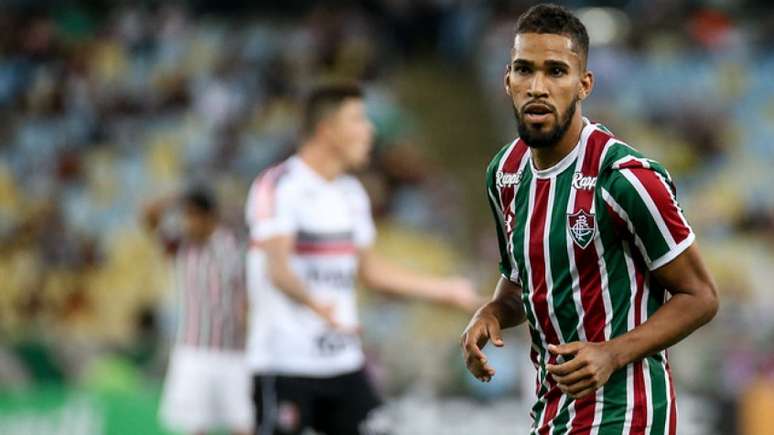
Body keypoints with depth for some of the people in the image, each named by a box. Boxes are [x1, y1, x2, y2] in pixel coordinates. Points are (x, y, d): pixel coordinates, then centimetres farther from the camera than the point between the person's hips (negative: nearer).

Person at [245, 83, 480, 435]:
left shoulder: (351, 193, 14)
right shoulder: (279, 186, -12)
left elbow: (368, 268, 24)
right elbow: (277, 267, -25)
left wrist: (446, 290, 25)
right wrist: (316, 304, -43)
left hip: (344, 362, 8)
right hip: (285, 362, -7)